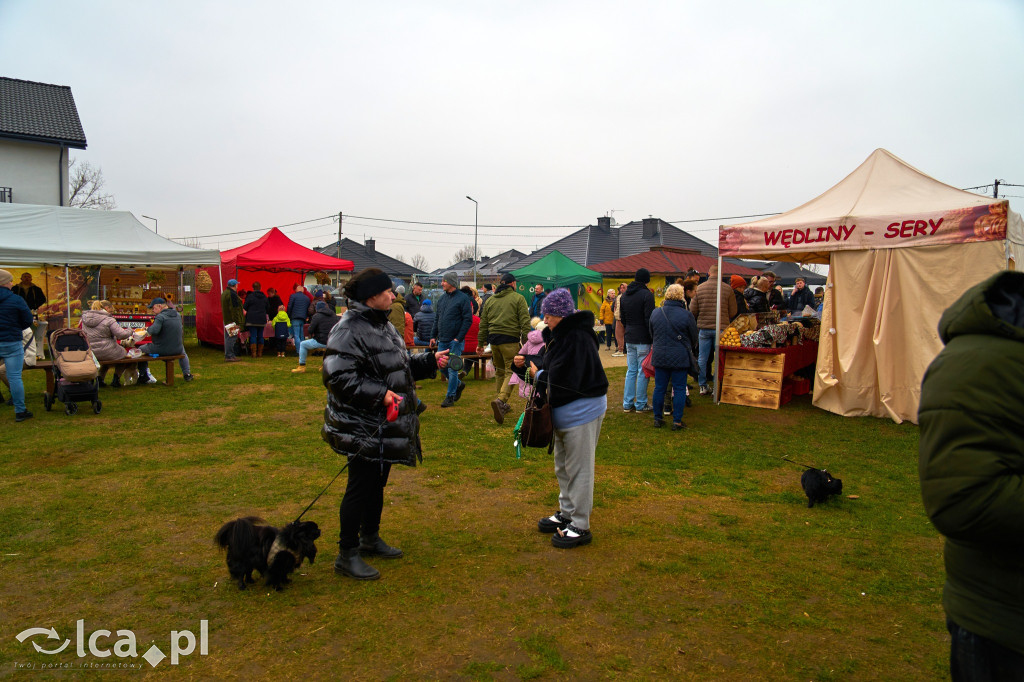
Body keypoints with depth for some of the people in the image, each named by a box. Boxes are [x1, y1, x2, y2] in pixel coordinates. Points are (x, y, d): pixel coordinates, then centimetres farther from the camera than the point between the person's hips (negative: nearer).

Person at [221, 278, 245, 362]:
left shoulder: (224, 293, 15)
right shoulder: (232, 294, -17)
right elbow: (235, 309, -20)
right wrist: (238, 322, -20)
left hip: (226, 320, 10)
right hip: (232, 320, -10)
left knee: (228, 338, 15)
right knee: (232, 337, -7)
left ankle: (227, 355, 21)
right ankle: (229, 356, -6)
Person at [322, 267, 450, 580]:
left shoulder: (383, 325, 13)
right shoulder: (349, 330, -20)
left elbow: (401, 365, 22)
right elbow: (339, 377, -27)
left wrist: (430, 361, 12)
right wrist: (379, 394, -31)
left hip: (385, 426, 10)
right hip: (363, 429, -10)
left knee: (377, 484, 21)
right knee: (359, 488, 0)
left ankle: (370, 539, 38)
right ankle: (347, 554, 15)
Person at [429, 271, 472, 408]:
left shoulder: (463, 298, -8)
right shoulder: (442, 298, 12)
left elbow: (468, 320, -12)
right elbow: (437, 318, 18)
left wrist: (458, 338, -17)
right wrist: (433, 336, 10)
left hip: (455, 341, -7)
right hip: (442, 340, 7)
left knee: (452, 368, -2)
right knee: (441, 366, 9)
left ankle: (450, 396, 10)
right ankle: (458, 384, 30)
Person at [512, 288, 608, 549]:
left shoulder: (578, 338, -24)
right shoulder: (560, 334, 7)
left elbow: (562, 381, -28)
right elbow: (550, 364, 14)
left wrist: (538, 375, -12)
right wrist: (525, 363, -2)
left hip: (581, 412, -11)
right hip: (564, 412, 11)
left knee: (579, 469, 1)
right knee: (563, 467, 21)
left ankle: (580, 527, 14)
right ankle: (566, 514, 37)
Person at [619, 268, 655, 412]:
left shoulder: (624, 296, 11)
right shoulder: (647, 295, -11)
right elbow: (649, 319, -15)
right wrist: (653, 338, -10)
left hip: (629, 339, 7)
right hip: (643, 339, -7)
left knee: (631, 371, 13)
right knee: (643, 372, 1)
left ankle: (627, 404, 15)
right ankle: (641, 404, 6)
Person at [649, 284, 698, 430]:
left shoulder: (655, 313, 2)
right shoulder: (686, 315, -9)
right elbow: (694, 338, 1)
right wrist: (688, 349, 22)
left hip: (659, 357, 3)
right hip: (680, 358, -3)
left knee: (659, 388, 11)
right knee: (679, 389, 4)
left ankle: (658, 418, 18)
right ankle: (677, 421, 7)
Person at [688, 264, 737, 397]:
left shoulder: (699, 288, -1)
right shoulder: (727, 289, -6)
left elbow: (692, 311, 2)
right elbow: (733, 312, -1)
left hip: (703, 327, 2)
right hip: (721, 328, -1)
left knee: (702, 358, 11)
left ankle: (703, 386, 16)